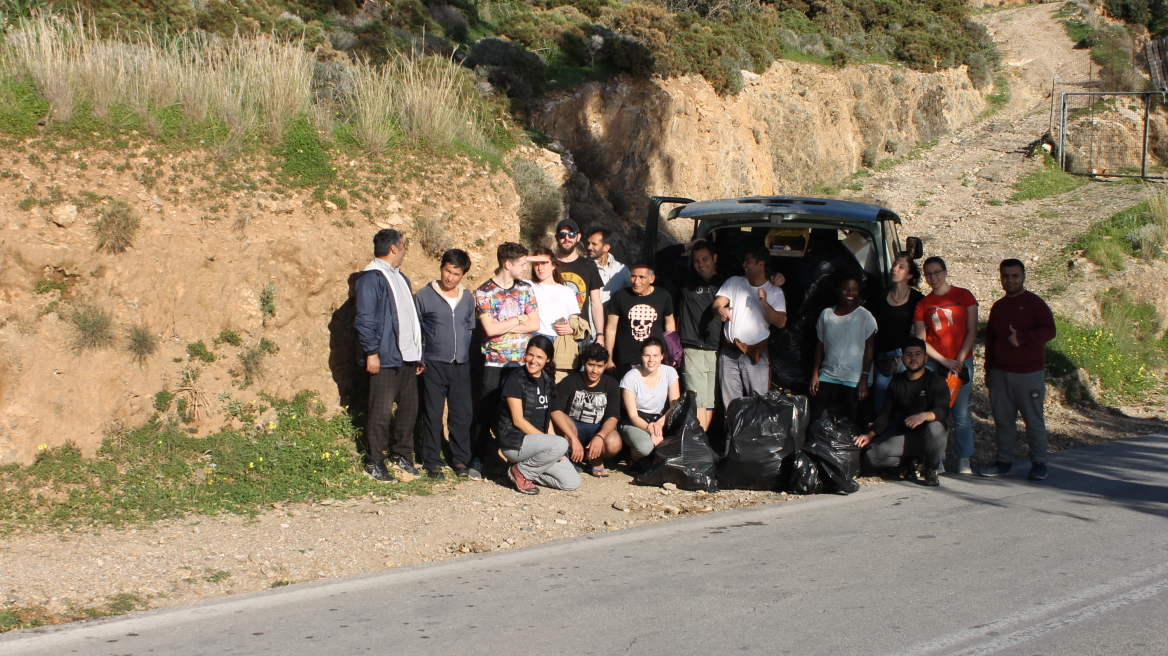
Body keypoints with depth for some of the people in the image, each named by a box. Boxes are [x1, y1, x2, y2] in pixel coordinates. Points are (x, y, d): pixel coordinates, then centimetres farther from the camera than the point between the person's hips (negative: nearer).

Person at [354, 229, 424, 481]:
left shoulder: (400, 278, 19)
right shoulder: (371, 278, -9)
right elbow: (365, 320, -14)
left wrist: (418, 354, 19)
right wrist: (371, 353, -18)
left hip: (407, 357, 8)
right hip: (385, 359, -8)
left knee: (409, 408, 10)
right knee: (381, 412, -4)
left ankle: (403, 455, 23)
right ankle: (374, 462, 4)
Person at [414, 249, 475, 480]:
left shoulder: (468, 298, 10)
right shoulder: (424, 296, -2)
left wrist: (471, 356, 12)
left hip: (462, 365, 3)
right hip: (434, 365, -3)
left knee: (463, 413, 5)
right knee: (433, 415, 1)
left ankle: (461, 460, 16)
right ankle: (432, 463, 8)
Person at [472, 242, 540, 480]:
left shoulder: (526, 289, 6)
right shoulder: (484, 292, -6)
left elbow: (534, 324, -2)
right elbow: (490, 328, -15)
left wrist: (503, 327, -10)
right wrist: (518, 320, -6)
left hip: (523, 362, 3)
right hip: (495, 363, -3)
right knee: (487, 412, 1)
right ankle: (477, 460, 9)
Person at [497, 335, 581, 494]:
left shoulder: (546, 380, 11)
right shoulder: (515, 379, -11)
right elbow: (518, 420, -14)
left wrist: (549, 438, -2)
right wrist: (549, 440, -18)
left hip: (538, 440, 7)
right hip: (515, 441, -7)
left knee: (572, 482, -7)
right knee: (560, 444, -32)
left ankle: (528, 470, 11)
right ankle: (521, 470, -10)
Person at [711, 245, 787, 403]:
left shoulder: (775, 292, 3)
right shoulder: (733, 282, 9)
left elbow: (781, 323, -7)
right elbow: (717, 303, -3)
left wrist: (764, 303, -20)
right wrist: (720, 310, -27)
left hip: (756, 354, -2)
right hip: (729, 353, 2)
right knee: (730, 403, 4)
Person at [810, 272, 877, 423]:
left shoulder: (865, 316, -2)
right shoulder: (826, 314, 8)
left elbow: (869, 349, -3)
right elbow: (820, 345, 13)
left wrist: (864, 379, -9)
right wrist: (815, 374, 7)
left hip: (853, 380, -3)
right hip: (827, 376, 3)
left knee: (853, 422, -4)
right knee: (815, 418, -3)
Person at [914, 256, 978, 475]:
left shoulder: (963, 296, 4)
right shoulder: (923, 304, 8)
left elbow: (972, 331, 2)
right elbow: (920, 340, 4)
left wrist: (958, 360, -7)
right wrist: (944, 361, -7)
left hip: (961, 361, -1)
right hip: (933, 363, 1)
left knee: (961, 412, -2)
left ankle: (964, 460, 7)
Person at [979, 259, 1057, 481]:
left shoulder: (1034, 303, -2)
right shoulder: (998, 307, 17)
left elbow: (1049, 330, -13)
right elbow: (990, 339, 22)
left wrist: (1022, 338, -25)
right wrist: (988, 370, 19)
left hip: (1029, 373, -5)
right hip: (1000, 373, 5)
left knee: (1034, 420, -2)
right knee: (1003, 420, 6)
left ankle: (1039, 463, 5)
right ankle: (1004, 461, 14)